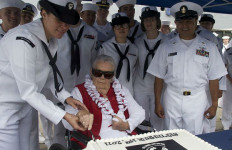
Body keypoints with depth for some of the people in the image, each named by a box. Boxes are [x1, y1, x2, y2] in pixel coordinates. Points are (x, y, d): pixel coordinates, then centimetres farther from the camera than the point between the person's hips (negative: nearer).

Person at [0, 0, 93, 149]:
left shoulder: (52, 39, -3)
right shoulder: (23, 40, -28)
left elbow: (50, 73, 8)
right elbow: (28, 92, -27)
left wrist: (66, 97, -7)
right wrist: (65, 116, -27)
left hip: (24, 106, 7)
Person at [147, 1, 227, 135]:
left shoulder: (209, 47, 3)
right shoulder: (166, 47, 4)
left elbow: (214, 79, 4)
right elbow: (159, 77, 4)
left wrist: (214, 105, 1)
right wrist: (158, 103, 1)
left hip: (197, 100, 0)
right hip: (172, 99, 1)